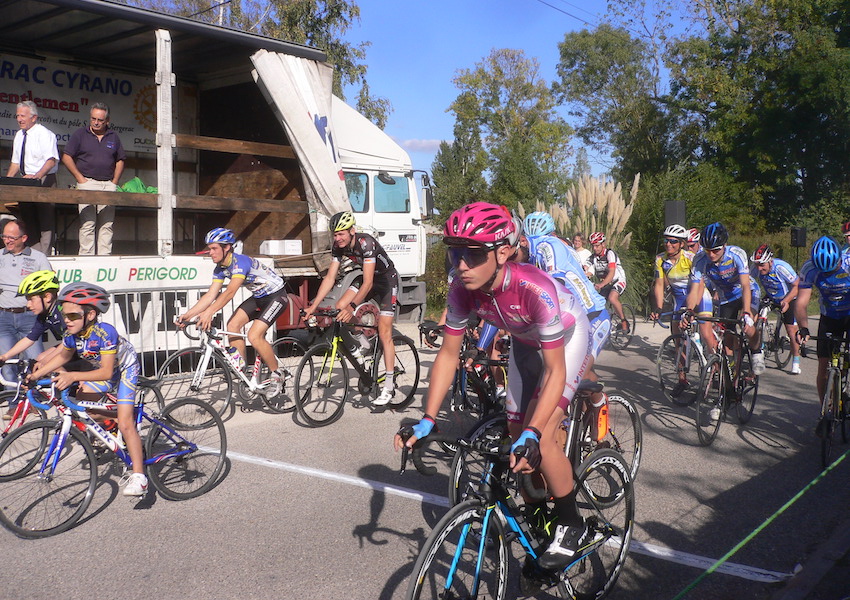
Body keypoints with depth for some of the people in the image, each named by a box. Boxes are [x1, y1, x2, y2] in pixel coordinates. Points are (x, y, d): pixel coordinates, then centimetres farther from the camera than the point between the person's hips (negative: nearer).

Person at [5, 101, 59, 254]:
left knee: (45, 221, -9)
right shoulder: (19, 135, 14)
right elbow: (16, 162, 18)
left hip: (44, 180, -8)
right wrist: (7, 181, 4)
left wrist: (37, 176, -34)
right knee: (28, 220, 10)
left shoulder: (44, 134, -10)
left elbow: (51, 160, -21)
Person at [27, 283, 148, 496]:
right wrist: (36, 374, 0)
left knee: (125, 424, -17)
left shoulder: (104, 332, -35)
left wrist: (73, 376, -44)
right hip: (101, 369, 7)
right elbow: (63, 356, 7)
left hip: (124, 369, -7)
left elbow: (106, 372, -35)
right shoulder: (72, 334, -15)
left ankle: (138, 478, -14)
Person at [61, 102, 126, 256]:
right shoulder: (80, 134, 6)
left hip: (108, 184, 3)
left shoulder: (113, 137, 15)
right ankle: (86, 255, -5)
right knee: (87, 223, -7)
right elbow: (66, 157, 4)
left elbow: (120, 160, 19)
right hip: (87, 183, -3)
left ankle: (105, 255, 3)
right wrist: (80, 178, -3)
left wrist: (114, 182, 7)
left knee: (107, 224, 0)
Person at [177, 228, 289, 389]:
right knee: (232, 325, -8)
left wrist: (209, 312, -50)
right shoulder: (220, 269, -1)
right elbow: (211, 295, -6)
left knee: (254, 335, -20)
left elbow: (230, 292, -40)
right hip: (258, 297, 9)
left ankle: (277, 374, -1)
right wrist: (187, 315, -16)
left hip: (276, 296, -9)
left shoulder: (241, 261, -28)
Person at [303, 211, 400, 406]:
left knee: (384, 334, -11)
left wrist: (352, 307, -46)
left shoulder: (366, 243, -32)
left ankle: (389, 387, -6)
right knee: (338, 308, -15)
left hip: (386, 281, -7)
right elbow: (330, 278, -11)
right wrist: (313, 306, -19)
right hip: (366, 279, 7)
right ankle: (358, 350, 7)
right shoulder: (338, 247, -12)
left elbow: (368, 282, -37)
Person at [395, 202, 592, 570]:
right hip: (525, 343, 6)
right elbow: (448, 355, -16)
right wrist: (426, 421, -22)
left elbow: (556, 370, -37)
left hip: (567, 338, -6)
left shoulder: (535, 288, -41)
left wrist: (533, 434, -46)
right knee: (516, 438, 6)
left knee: (539, 440, -20)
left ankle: (571, 525, 4)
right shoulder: (463, 290, -25)